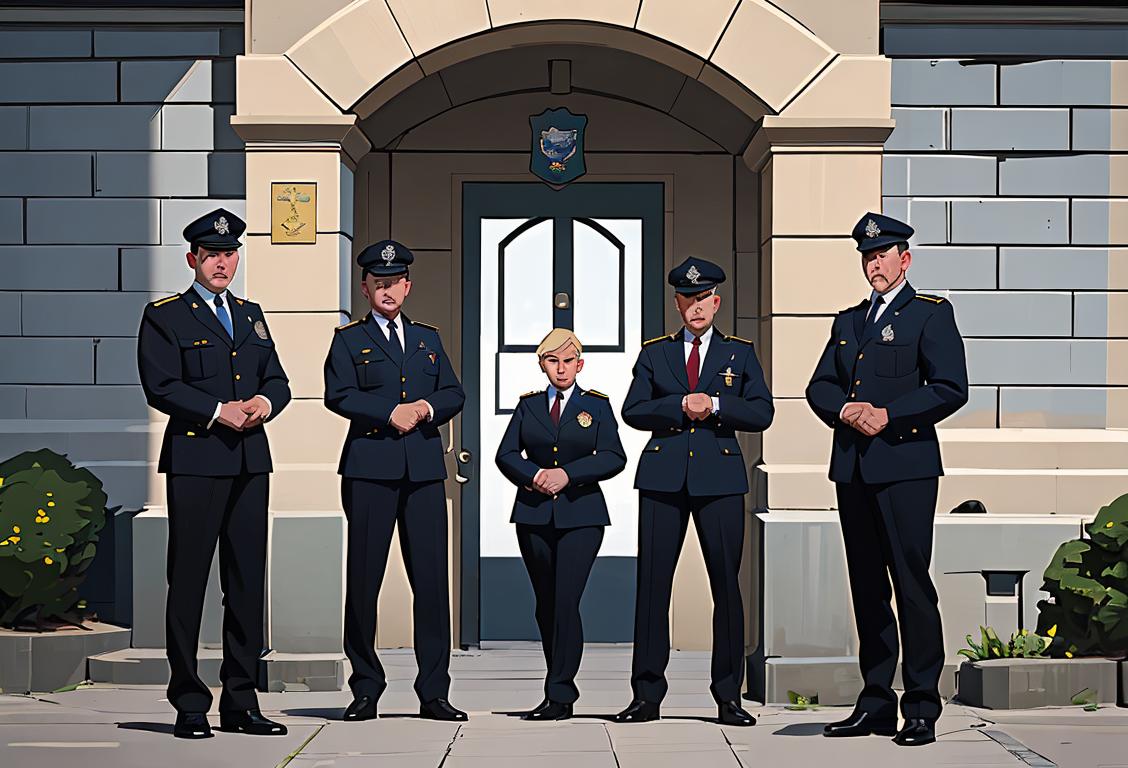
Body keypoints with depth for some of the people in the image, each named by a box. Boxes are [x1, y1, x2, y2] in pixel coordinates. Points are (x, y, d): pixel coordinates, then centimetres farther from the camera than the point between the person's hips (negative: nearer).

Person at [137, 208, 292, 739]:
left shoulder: (251, 315, 20)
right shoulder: (164, 317, 2)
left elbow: (277, 379, 18)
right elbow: (160, 387, -9)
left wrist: (265, 403, -4)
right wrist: (219, 412, -15)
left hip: (251, 461, 6)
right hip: (195, 461, -6)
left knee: (248, 581, 5)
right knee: (188, 581, -4)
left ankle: (240, 704, 11)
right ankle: (189, 706, 3)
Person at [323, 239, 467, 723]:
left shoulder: (429, 339, 21)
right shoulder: (349, 340, 9)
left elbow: (454, 393, 17)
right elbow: (338, 395, -4)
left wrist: (429, 407, -4)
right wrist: (391, 413, -13)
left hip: (424, 468, 3)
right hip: (369, 468, -3)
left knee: (432, 580, -2)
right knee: (363, 579, -3)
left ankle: (434, 693, 3)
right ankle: (366, 691, 6)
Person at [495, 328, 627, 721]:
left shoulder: (596, 405, 5)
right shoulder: (529, 405, 11)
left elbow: (613, 457, -3)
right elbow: (506, 455, 6)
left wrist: (568, 474, -14)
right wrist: (535, 476, -13)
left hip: (581, 515, -3)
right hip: (534, 514, 3)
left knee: (566, 603, -12)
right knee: (545, 605, 6)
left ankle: (560, 695, -10)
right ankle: (559, 689, 16)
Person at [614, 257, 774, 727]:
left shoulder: (740, 353, 12)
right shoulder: (654, 353, 13)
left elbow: (761, 413, 3)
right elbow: (633, 411, 3)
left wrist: (715, 405, -10)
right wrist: (681, 406, -10)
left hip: (719, 478, 0)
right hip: (663, 478, 1)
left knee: (727, 585, -1)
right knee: (652, 583, -2)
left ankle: (728, 696, 7)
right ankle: (647, 696, 4)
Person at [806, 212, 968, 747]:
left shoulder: (931, 315, 1)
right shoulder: (848, 321, 20)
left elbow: (951, 388, -9)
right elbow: (819, 386, 15)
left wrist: (888, 414, -14)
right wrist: (846, 410, -6)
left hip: (905, 466, -6)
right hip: (852, 468, 6)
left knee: (912, 585, -8)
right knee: (867, 587, 8)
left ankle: (922, 709, -4)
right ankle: (876, 703, 14)